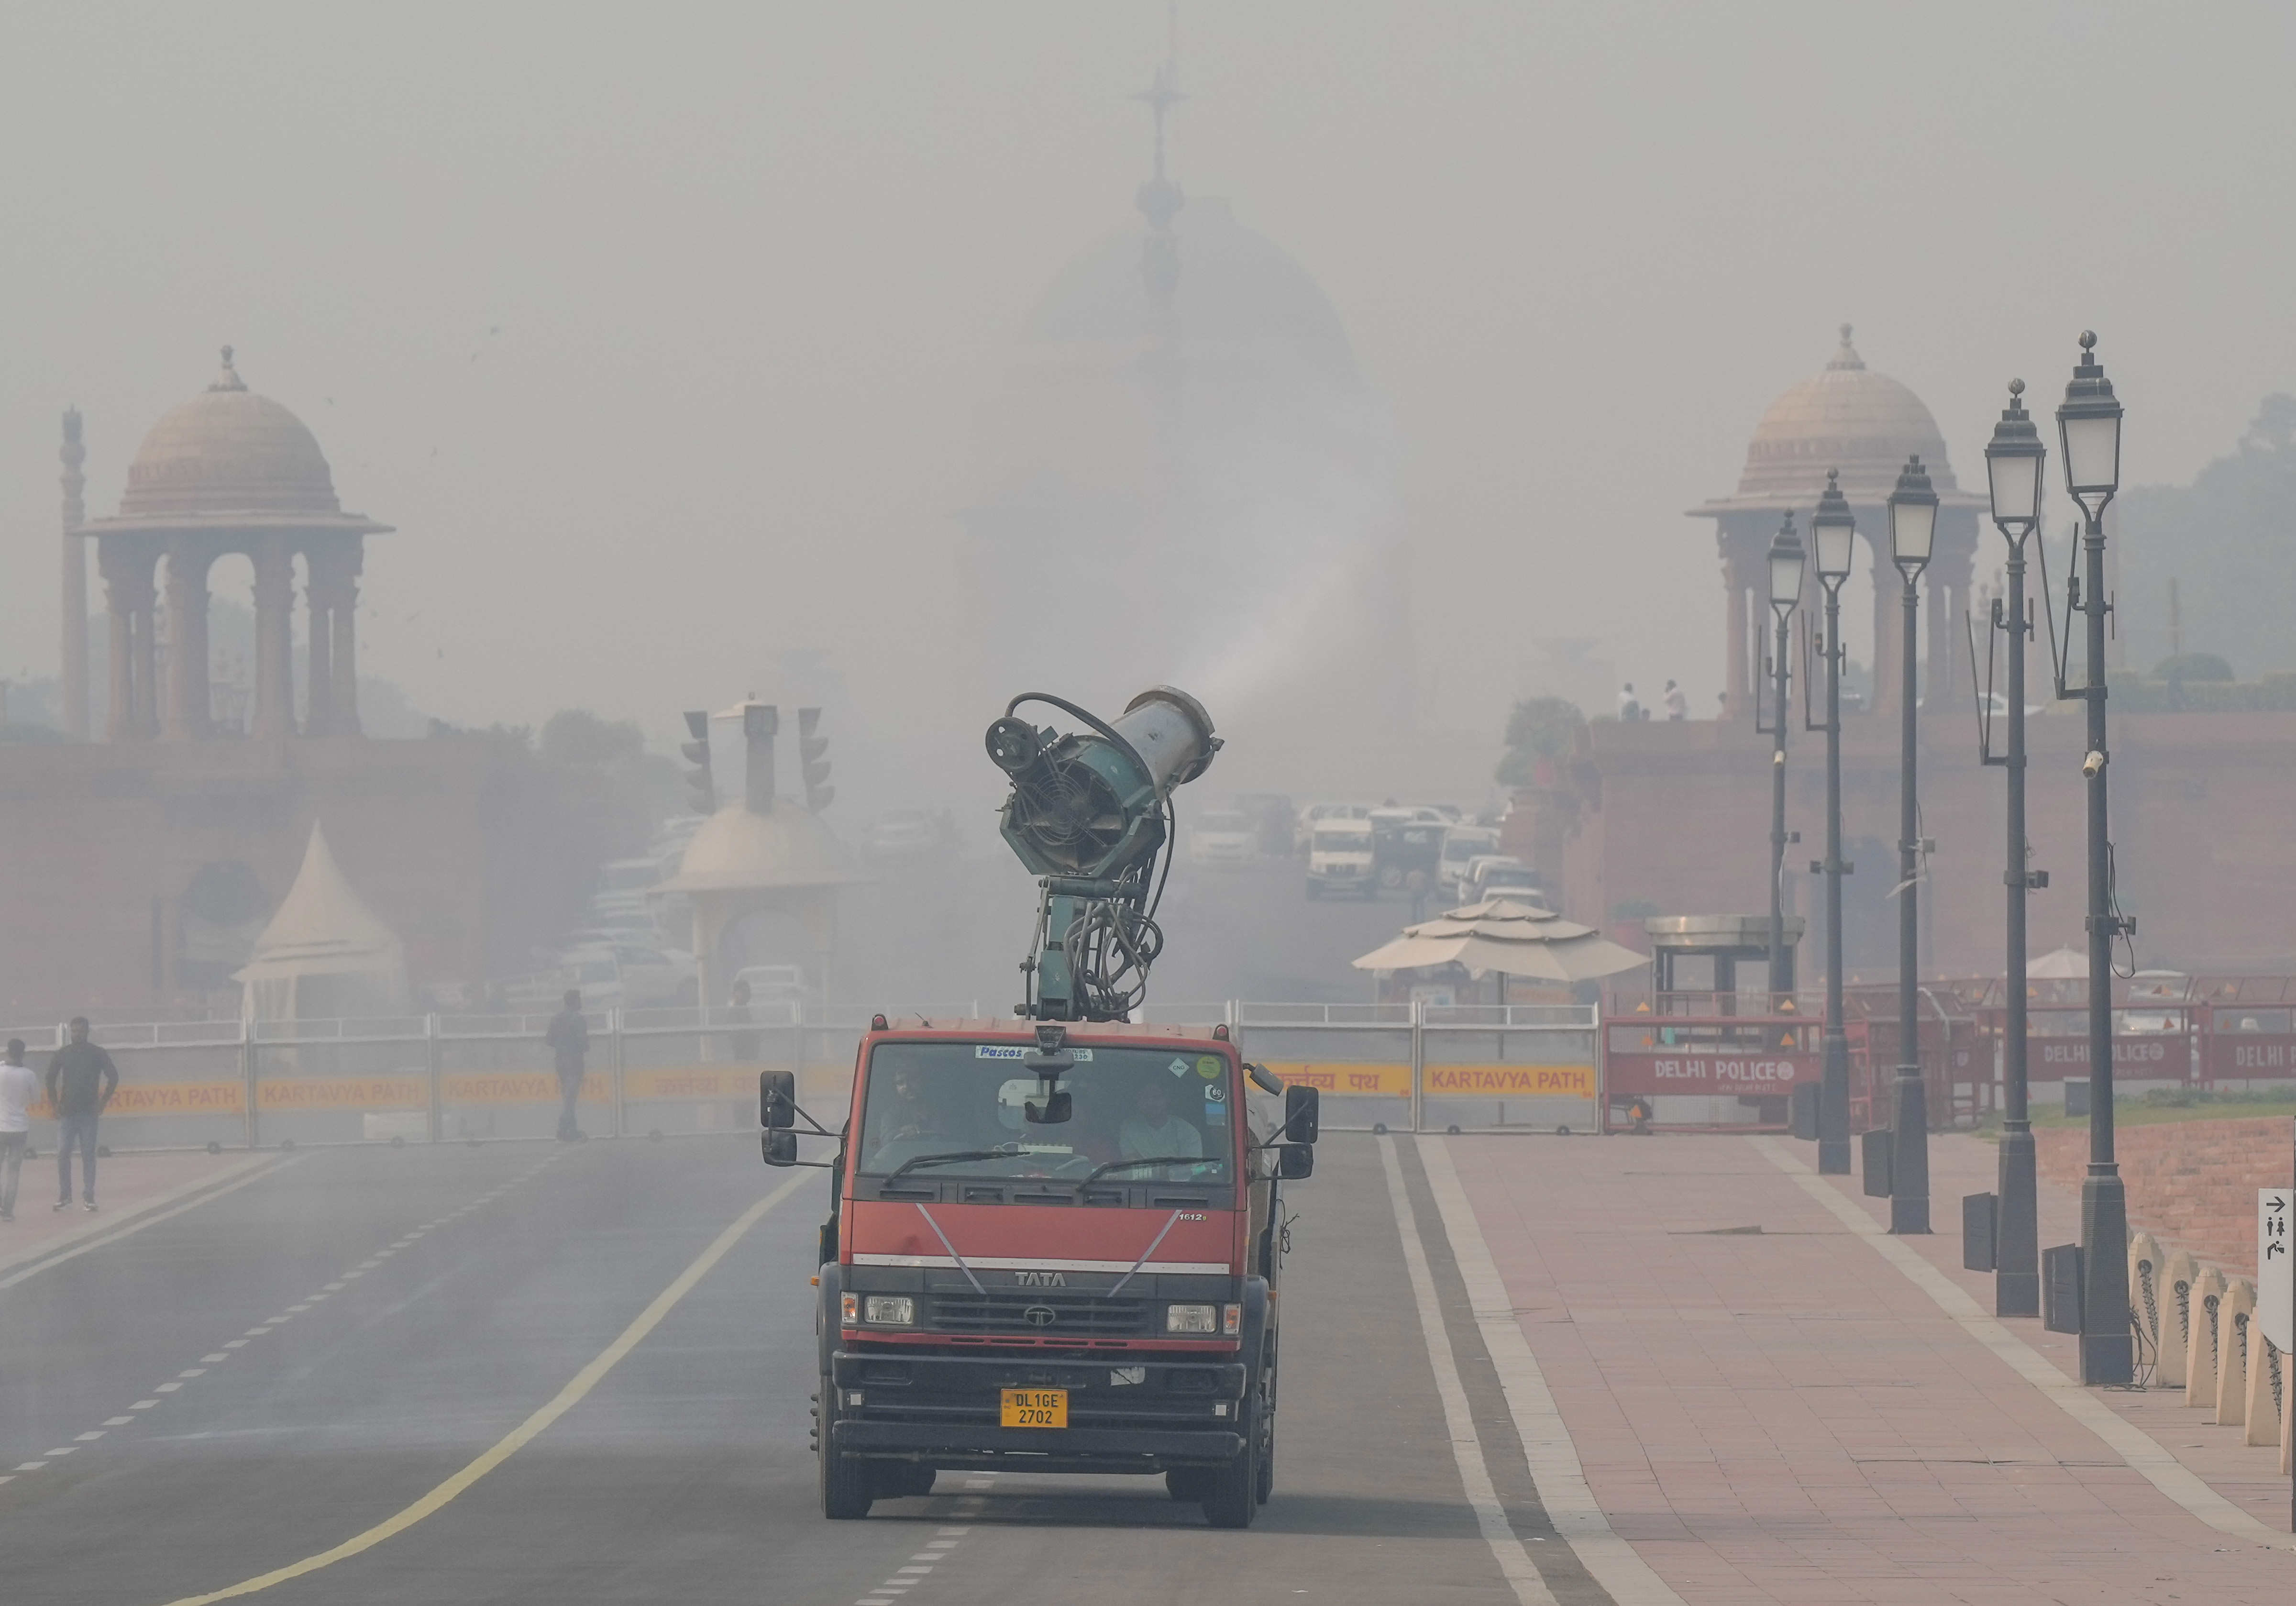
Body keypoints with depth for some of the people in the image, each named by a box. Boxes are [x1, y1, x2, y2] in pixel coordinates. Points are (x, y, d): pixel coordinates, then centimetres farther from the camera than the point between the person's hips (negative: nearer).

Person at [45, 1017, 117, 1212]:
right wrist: (55, 1103, 4)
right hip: (67, 1113, 1)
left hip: (88, 1113, -1)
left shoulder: (98, 1055, 0)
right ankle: (64, 1197, 2)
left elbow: (113, 1077, 4)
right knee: (62, 1154, -5)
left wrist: (103, 1102, -1)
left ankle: (89, 1198, 4)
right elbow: (50, 1079, 14)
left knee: (89, 1155, 0)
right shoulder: (62, 1055, 5)